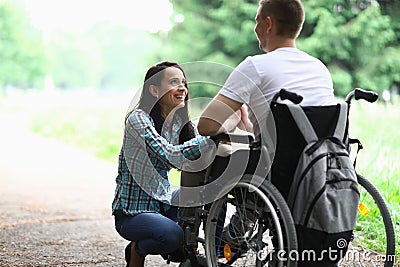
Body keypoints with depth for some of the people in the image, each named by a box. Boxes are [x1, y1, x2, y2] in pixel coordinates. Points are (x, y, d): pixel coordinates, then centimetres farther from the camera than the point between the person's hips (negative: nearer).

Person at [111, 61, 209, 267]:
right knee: (172, 235, -34)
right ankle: (137, 250, 0)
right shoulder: (138, 119, -17)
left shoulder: (182, 122, 6)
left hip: (164, 201, 7)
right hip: (132, 210, -7)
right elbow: (171, 156, -32)